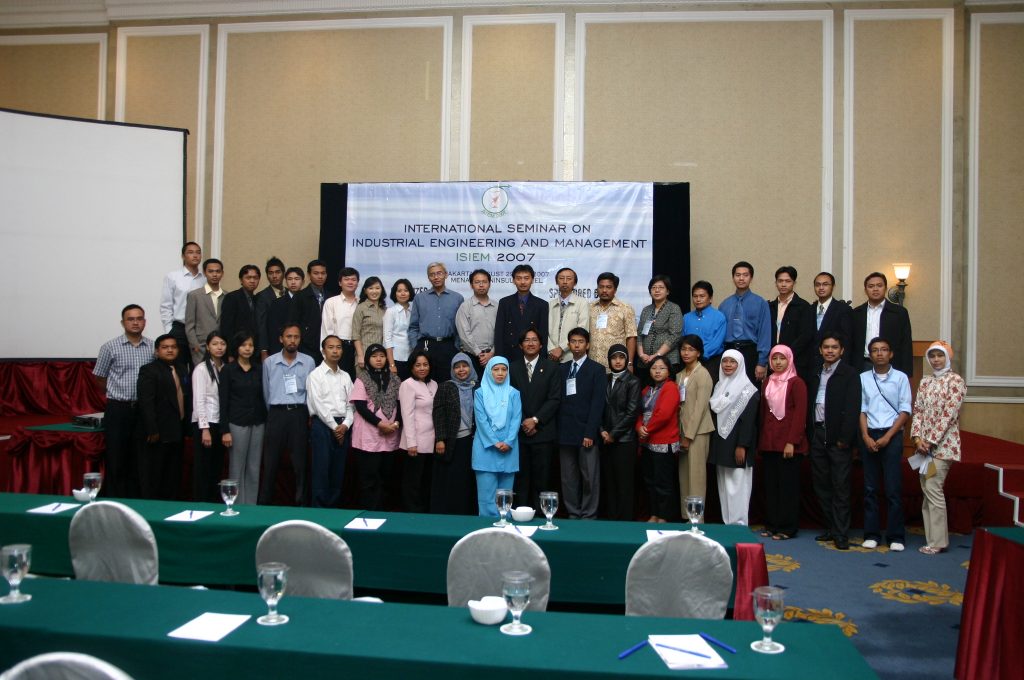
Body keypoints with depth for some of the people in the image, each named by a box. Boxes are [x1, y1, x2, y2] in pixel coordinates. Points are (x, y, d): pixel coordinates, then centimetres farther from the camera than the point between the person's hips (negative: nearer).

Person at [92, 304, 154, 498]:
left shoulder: (153, 347, 3)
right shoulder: (110, 347, -3)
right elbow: (99, 378, 5)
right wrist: (118, 396, 7)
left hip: (143, 409, 2)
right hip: (118, 409, -2)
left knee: (138, 458, 10)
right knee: (115, 459, 1)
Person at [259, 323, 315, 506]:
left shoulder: (308, 362, 2)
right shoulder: (269, 362, 4)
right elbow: (266, 392, 11)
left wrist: (309, 414, 5)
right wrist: (273, 413, 13)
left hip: (299, 414, 0)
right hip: (276, 413, 0)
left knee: (300, 462, 4)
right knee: (271, 462, 3)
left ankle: (301, 502, 12)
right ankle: (265, 503, 12)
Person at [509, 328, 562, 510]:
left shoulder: (551, 367, 6)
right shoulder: (512, 367, 10)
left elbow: (555, 398, -2)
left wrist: (535, 420, -10)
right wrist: (522, 423, -5)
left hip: (543, 432, -1)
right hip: (519, 432, 1)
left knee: (541, 480, 1)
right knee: (520, 479, 2)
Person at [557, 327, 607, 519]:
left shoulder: (596, 370, 2)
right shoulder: (561, 369, 14)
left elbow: (597, 403, -5)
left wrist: (590, 433, -12)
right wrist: (557, 429, 0)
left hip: (586, 433, -3)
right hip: (565, 432, 4)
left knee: (590, 478, 0)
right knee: (568, 478, 7)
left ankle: (588, 516, 8)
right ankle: (573, 515, 16)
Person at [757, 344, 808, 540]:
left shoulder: (796, 383, -5)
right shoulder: (767, 384, 13)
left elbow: (800, 414, -10)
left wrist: (792, 442, -16)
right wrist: (761, 441, 8)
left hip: (787, 443, -6)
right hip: (768, 443, 6)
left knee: (788, 485, 1)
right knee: (770, 485, 9)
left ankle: (788, 528, 9)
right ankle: (771, 524, 17)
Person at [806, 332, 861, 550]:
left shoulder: (849, 375, -3)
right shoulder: (815, 376, 15)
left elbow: (853, 409, -10)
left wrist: (844, 438, -15)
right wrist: (811, 432, 5)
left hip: (838, 437, -6)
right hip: (818, 435, 6)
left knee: (840, 487, -3)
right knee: (822, 485, 10)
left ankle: (841, 534, 1)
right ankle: (830, 528, 20)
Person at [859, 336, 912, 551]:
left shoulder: (901, 377, 3)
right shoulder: (863, 378, 8)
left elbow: (905, 411, 0)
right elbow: (861, 410, 6)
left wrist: (887, 437, -9)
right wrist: (866, 437, -6)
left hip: (892, 435, -2)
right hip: (869, 435, 2)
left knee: (894, 488, -3)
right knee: (870, 487, 4)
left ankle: (895, 536, 3)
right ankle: (871, 534, 10)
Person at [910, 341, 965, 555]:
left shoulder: (955, 381, -6)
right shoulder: (925, 382, 13)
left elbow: (949, 414, -13)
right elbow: (918, 411, 9)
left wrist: (931, 441, -14)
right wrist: (917, 438, -4)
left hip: (943, 444, -6)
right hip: (924, 444, 6)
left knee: (932, 489, -9)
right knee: (927, 491, 7)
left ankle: (938, 541, 0)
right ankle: (933, 538, 15)